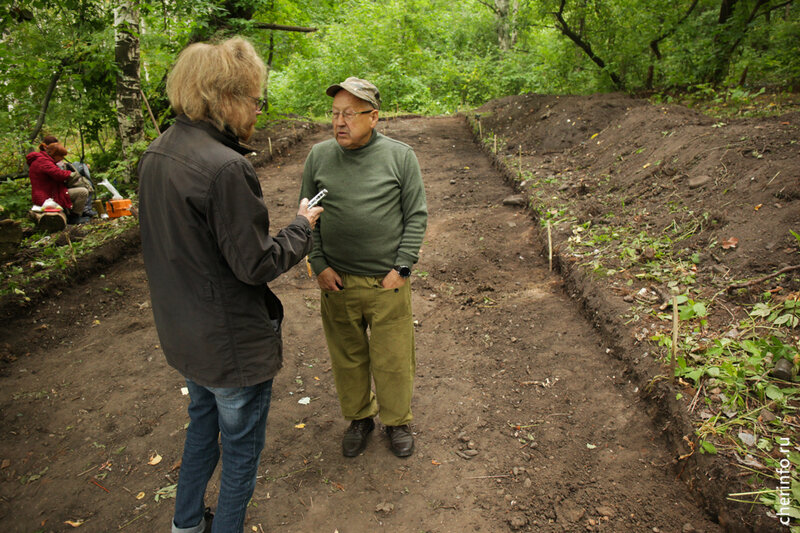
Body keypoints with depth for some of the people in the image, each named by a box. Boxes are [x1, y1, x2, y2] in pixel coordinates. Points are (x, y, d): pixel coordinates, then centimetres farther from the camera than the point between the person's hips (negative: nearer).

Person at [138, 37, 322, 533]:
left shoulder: (156, 154, 1)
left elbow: (175, 242, 8)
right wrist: (302, 226, -9)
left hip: (183, 332, 9)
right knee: (242, 446, 14)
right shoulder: (226, 167, -27)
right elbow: (256, 264, -24)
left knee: (203, 422, 30)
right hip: (233, 343, -9)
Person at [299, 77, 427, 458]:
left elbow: (416, 216, -2)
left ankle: (397, 421, 34)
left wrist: (401, 268, -8)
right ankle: (359, 417, 38)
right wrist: (319, 265, -2)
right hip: (337, 281, 2)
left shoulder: (400, 156, -4)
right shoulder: (319, 155, 1)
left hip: (388, 282, -2)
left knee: (393, 360, 9)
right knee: (347, 358, 15)